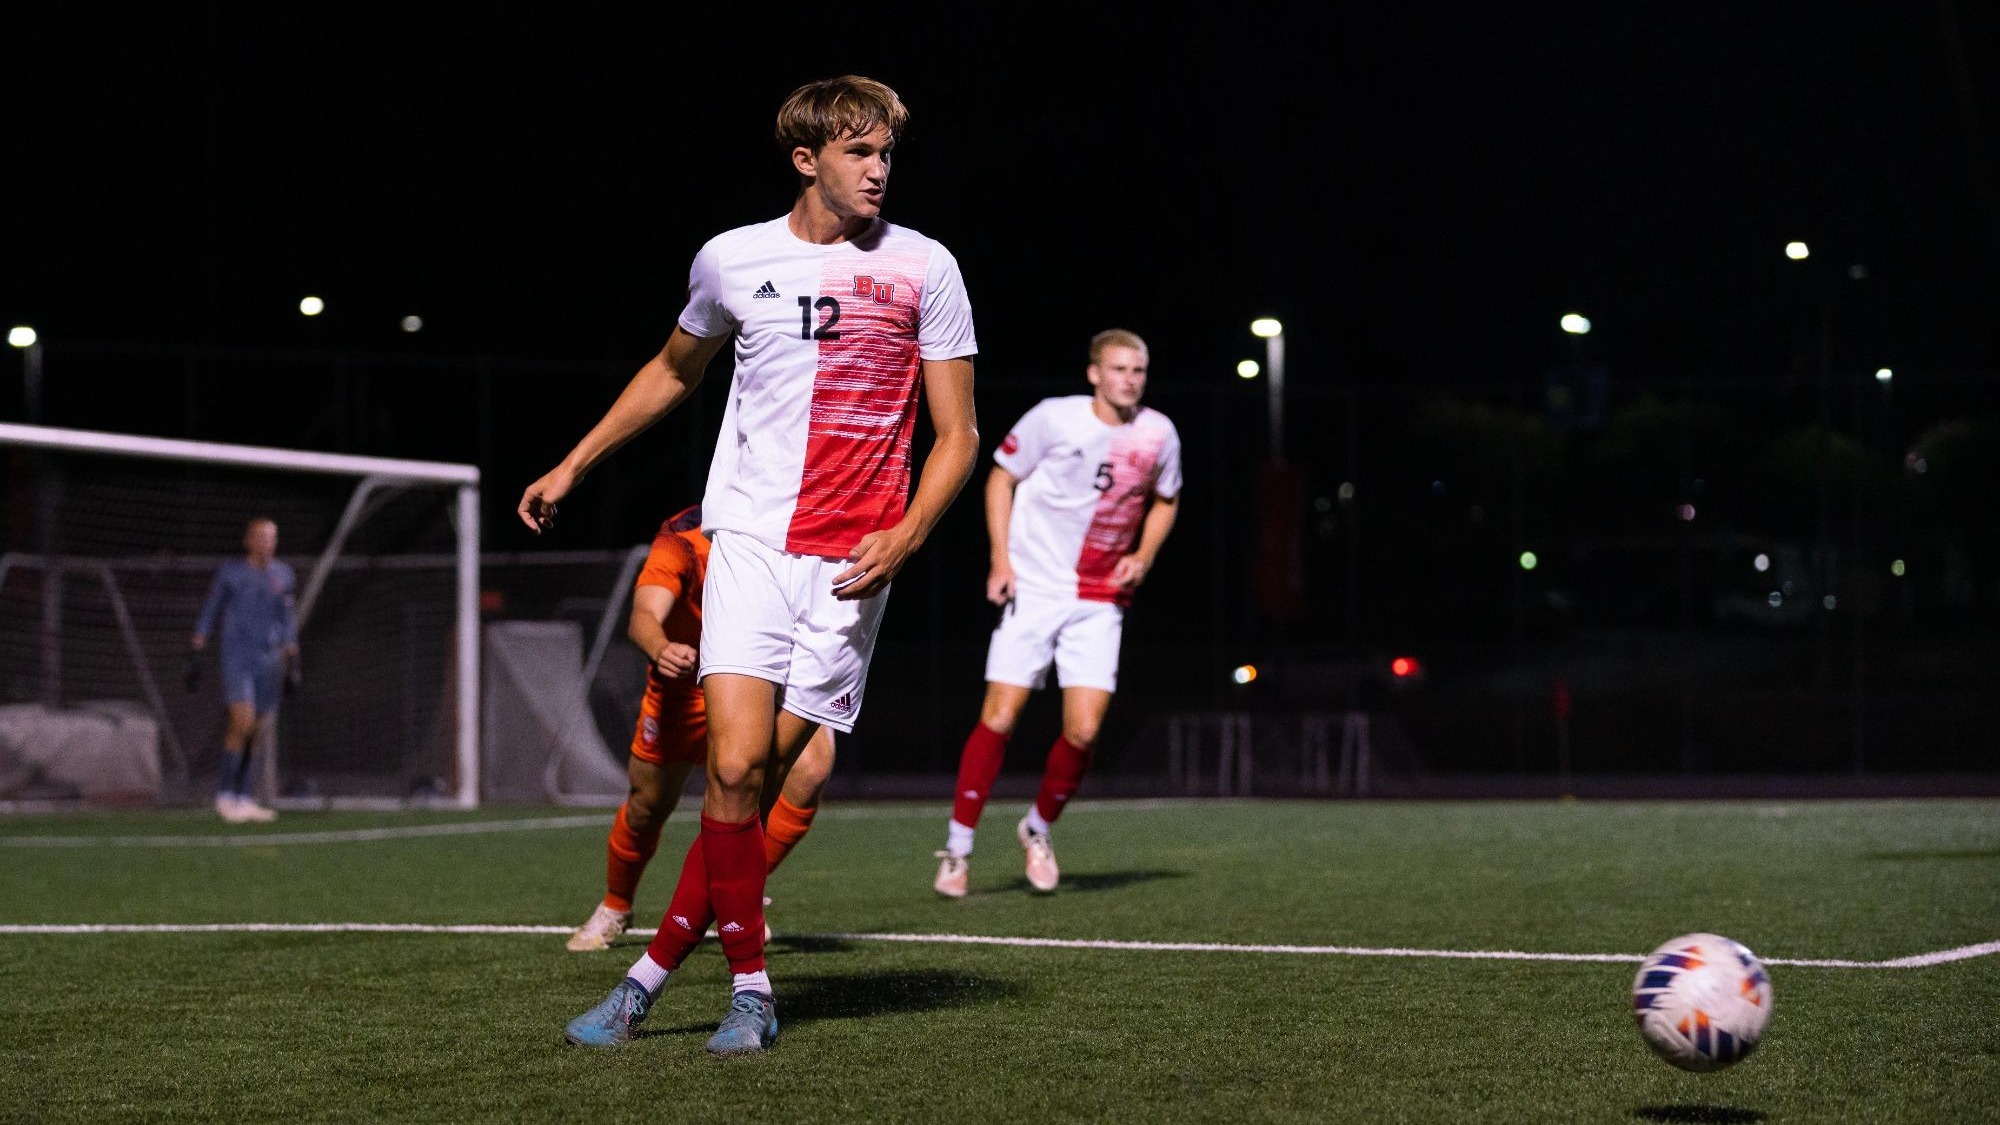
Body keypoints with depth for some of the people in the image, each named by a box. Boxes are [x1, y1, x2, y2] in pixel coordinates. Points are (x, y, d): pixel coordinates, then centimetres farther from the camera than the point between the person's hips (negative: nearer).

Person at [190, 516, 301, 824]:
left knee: (256, 731, 4)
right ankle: (225, 795, -10)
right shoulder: (230, 573, 0)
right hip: (235, 657, -4)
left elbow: (288, 622, 18)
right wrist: (195, 657, -1)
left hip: (268, 659, 4)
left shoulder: (283, 575, 11)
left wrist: (292, 663, 13)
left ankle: (243, 799, 11)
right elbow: (207, 615, 4)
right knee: (242, 723, -17)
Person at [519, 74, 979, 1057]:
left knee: (762, 776, -4)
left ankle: (652, 974, 9)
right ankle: (751, 990, 0)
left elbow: (957, 435, 4)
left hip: (852, 563, 0)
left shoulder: (923, 269, 2)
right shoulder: (732, 260, 6)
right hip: (750, 540, 0)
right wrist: (573, 466, 27)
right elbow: (672, 370, 26)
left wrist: (903, 538, -12)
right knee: (734, 766, -15)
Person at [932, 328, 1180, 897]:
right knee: (999, 717, -8)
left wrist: (1143, 556, -1)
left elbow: (1164, 501, 17)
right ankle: (958, 848, 4)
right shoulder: (1054, 418, -9)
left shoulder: (1159, 434, 0)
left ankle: (1038, 828, 19)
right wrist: (1000, 559, -7)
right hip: (1033, 588, -2)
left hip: (1100, 600, 2)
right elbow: (1001, 477, 3)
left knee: (1083, 730, -8)